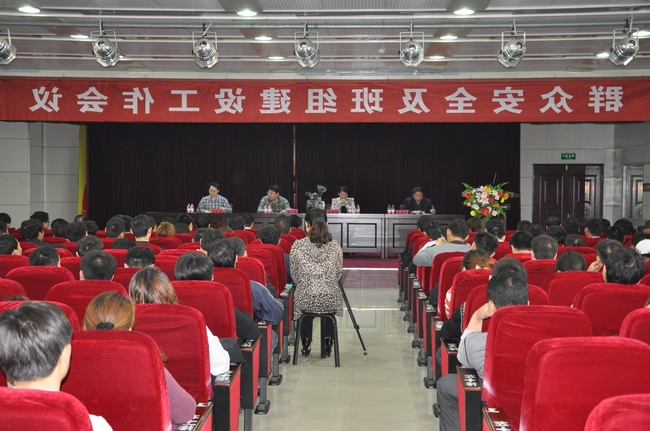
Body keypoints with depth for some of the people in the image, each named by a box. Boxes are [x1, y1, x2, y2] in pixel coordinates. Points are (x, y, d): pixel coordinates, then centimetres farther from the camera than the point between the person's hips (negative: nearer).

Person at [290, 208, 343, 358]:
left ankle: (306, 343, 39)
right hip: (330, 300, 1)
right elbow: (338, 274, 5)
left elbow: (295, 275, 0)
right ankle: (328, 343, 36)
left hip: (305, 299, 0)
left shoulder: (297, 246, -9)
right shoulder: (335, 247, -6)